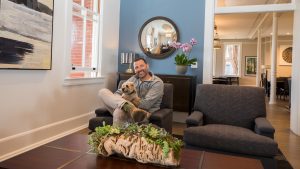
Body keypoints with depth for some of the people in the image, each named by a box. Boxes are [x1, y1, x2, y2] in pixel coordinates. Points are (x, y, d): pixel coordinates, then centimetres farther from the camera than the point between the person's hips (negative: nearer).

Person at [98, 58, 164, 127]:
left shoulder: (157, 82, -4)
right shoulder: (133, 78, 16)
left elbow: (146, 104, -15)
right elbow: (118, 92, 9)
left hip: (143, 113, -7)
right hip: (126, 111, 7)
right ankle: (131, 108, -35)